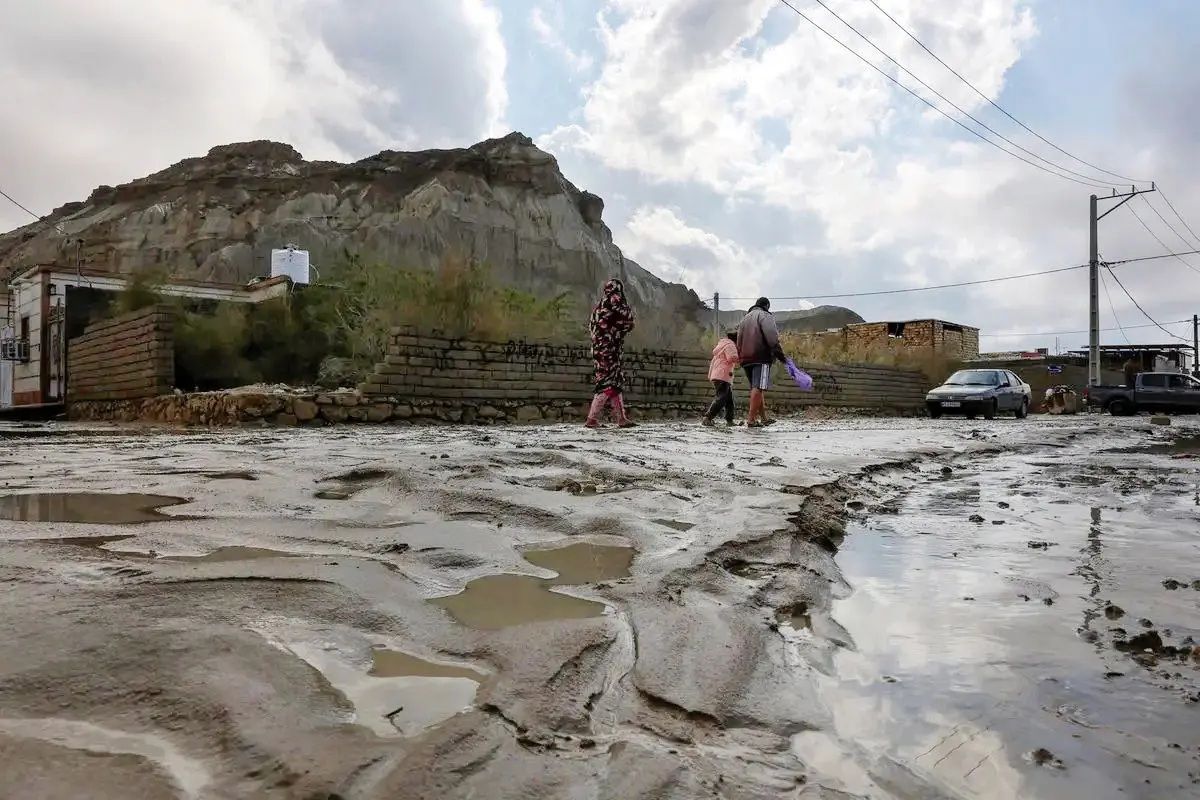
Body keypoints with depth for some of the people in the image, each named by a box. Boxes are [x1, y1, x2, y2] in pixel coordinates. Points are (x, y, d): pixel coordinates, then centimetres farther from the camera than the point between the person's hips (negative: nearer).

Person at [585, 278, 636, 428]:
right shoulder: (615, 300, -5)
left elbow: (590, 325, 19)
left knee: (617, 382, 12)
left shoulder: (599, 305, 18)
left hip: (598, 348, 9)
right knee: (607, 384, -8)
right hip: (608, 349, -9)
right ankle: (592, 419, -10)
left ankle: (622, 418, 13)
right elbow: (628, 319, -6)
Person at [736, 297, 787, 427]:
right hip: (761, 357, -8)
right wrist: (779, 352, -11)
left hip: (746, 358, 8)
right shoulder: (764, 315, 2)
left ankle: (763, 418, 17)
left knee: (756, 388, 14)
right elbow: (771, 335, -12)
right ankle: (751, 419, -20)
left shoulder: (744, 319, 27)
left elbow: (739, 342, 24)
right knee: (758, 387, -13)